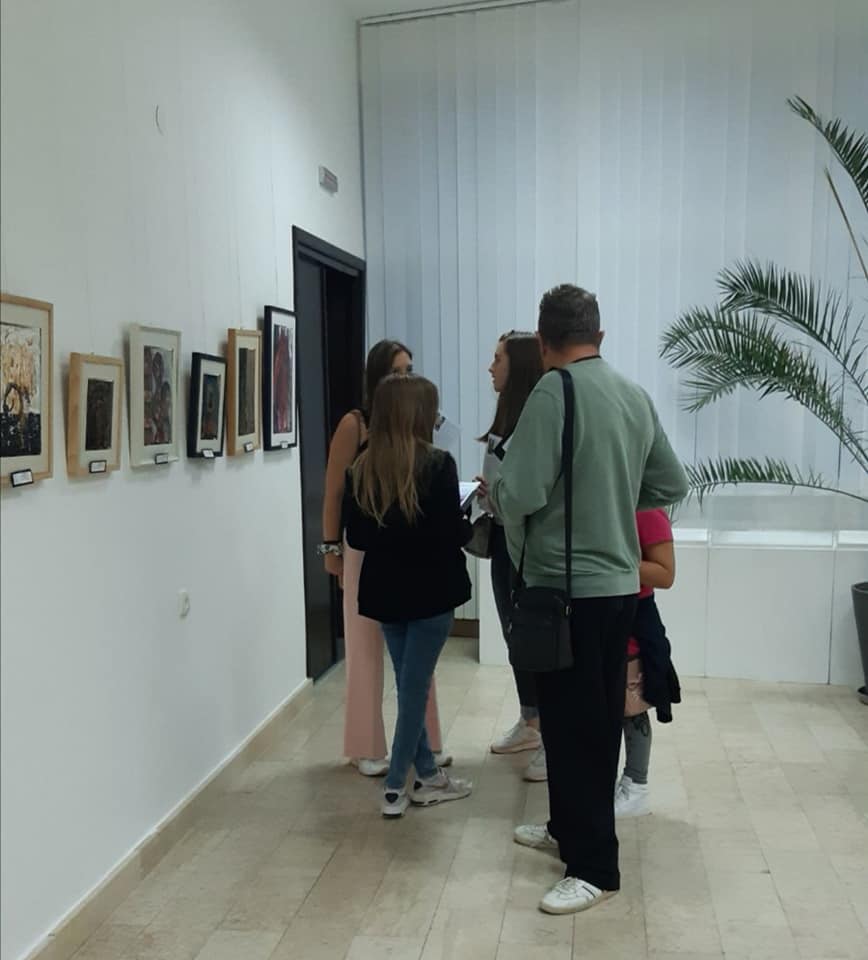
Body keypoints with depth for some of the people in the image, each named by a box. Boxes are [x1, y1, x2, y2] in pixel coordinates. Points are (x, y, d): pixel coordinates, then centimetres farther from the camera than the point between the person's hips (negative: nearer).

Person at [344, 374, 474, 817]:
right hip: (429, 590, -5)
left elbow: (355, 537, 3)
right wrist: (473, 523, 4)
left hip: (385, 590, 5)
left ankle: (428, 775, 27)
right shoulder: (437, 463, -14)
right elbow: (452, 534, -16)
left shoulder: (362, 468, 0)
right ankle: (395, 786, 12)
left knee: (406, 685, 16)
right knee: (415, 686, 5)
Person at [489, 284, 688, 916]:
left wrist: (497, 495, 0)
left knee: (572, 725, 3)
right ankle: (570, 826, 35)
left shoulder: (554, 391, -15)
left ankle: (595, 867, 14)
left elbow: (520, 494, -21)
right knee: (599, 720, 18)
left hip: (568, 586, -8)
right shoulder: (636, 396, 6)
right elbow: (672, 485, 12)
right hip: (619, 582, 8)